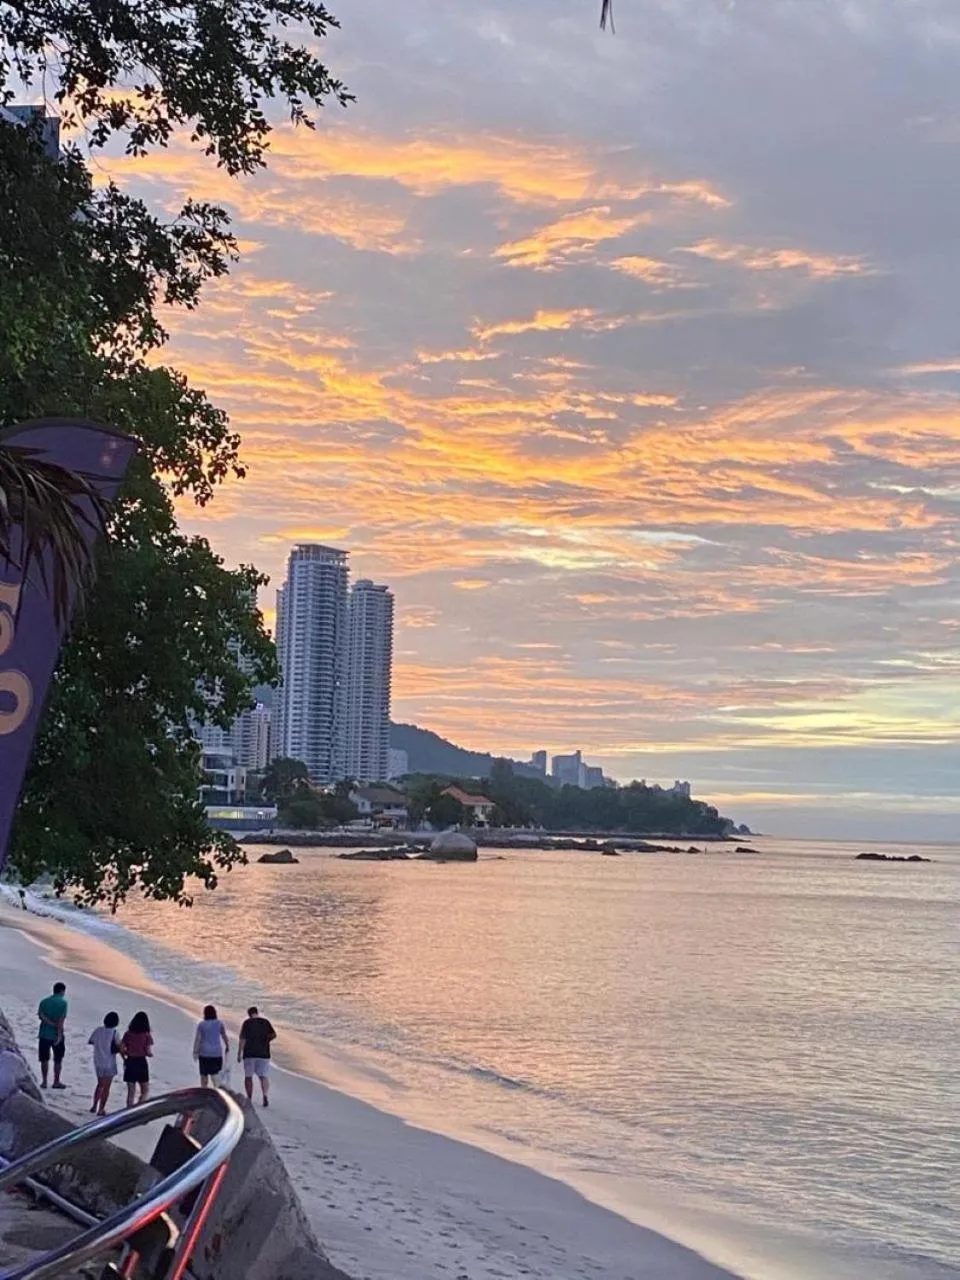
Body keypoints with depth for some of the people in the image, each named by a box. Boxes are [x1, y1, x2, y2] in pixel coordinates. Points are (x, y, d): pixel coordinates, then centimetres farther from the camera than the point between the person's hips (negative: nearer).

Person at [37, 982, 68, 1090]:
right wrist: (59, 1035, -17)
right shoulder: (63, 1002, -9)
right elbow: (61, 1020, -16)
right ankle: (56, 1082, 12)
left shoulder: (44, 1001, 4)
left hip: (44, 1034, 3)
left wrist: (51, 1023, -12)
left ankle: (44, 1082, 14)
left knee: (44, 1059, 12)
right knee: (58, 1060, 9)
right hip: (56, 1035, -3)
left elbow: (40, 1015, -10)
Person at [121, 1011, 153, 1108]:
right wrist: (151, 1054, 10)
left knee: (130, 1092, 11)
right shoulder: (147, 1036, -8)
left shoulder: (127, 1034, 1)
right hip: (141, 1063, -3)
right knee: (145, 1091, 9)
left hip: (130, 1063, 3)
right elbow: (149, 1053, -12)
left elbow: (121, 1049, -1)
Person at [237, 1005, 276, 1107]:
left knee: (248, 1076, 10)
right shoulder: (265, 1022, 3)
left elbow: (242, 1039, -9)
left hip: (249, 1054, -2)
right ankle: (265, 1095, -18)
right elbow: (274, 1035, 7)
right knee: (264, 1076, 4)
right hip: (263, 1053, 2)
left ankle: (249, 1099, 11)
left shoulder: (247, 1023, -6)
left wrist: (239, 1053, -5)